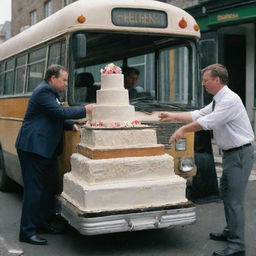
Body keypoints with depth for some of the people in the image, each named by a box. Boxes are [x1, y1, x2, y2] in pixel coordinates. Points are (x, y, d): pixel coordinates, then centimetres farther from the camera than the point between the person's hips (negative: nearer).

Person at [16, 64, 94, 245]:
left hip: (46, 149, 11)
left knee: (50, 186, 14)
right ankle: (27, 231, -2)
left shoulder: (50, 93, 18)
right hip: (34, 148, -11)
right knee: (34, 188, -8)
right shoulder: (44, 92, -14)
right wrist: (84, 110, -13)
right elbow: (60, 112, -23)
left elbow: (55, 118, 22)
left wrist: (71, 125, 6)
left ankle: (42, 223, 26)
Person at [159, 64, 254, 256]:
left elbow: (206, 122, -23)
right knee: (226, 193, 20)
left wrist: (183, 130, -13)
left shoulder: (229, 100, -21)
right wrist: (174, 116, 12)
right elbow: (198, 115, 15)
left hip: (240, 153, -10)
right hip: (231, 153, 10)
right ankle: (231, 232, 35)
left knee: (235, 199, -8)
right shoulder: (218, 101, 11)